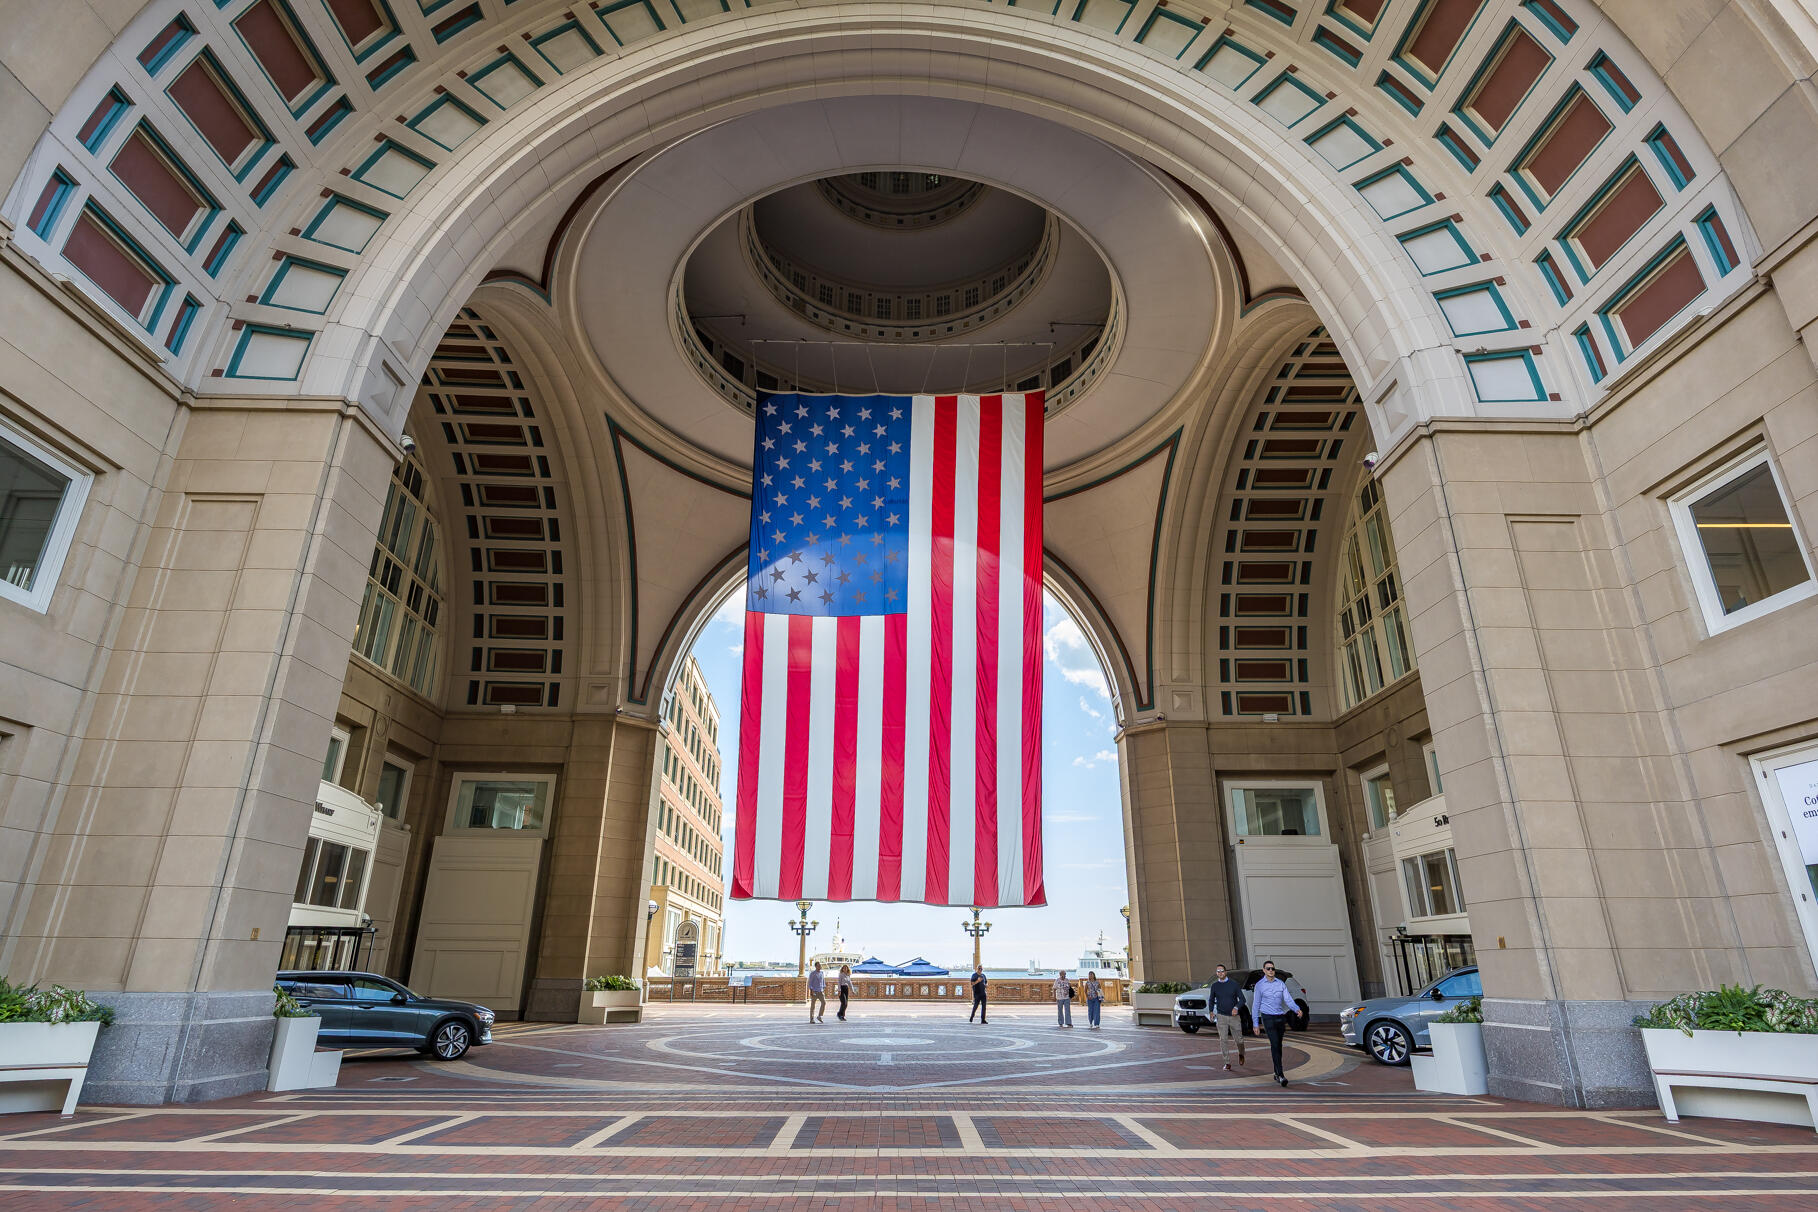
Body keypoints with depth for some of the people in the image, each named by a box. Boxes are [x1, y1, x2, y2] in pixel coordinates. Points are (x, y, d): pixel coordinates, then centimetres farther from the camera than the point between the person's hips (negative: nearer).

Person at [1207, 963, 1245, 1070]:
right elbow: (1211, 1000, 14)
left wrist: (1236, 1007, -19)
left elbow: (1242, 998, -2)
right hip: (1221, 1016, 1)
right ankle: (1227, 1063, 2)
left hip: (1234, 1016, -1)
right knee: (1223, 1040, -7)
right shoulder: (1215, 986, 4)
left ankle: (1241, 1055, 37)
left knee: (1239, 1039, 6)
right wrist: (1211, 1012, 0)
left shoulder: (1233, 984, -3)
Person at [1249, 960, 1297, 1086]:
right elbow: (1256, 1005, 1)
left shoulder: (1281, 984, 7)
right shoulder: (1259, 985, -2)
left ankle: (1276, 1074, 22)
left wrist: (1297, 1009, -23)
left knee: (1278, 1046, 10)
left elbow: (1288, 999, -1)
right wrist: (1256, 1024, -1)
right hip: (1268, 1018, -4)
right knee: (1275, 1045, -16)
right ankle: (1280, 1075, -20)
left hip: (1280, 1018, 4)